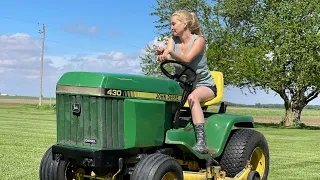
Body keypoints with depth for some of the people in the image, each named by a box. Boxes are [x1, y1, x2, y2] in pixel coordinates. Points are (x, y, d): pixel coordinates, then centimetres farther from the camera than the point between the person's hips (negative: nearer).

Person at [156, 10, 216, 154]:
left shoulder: (198, 40, -11)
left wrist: (170, 53, -47)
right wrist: (161, 54, -40)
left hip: (204, 85, -5)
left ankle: (201, 142, -43)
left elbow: (186, 59, -28)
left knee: (192, 97, -38)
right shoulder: (173, 40, 3)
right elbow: (164, 57, -15)